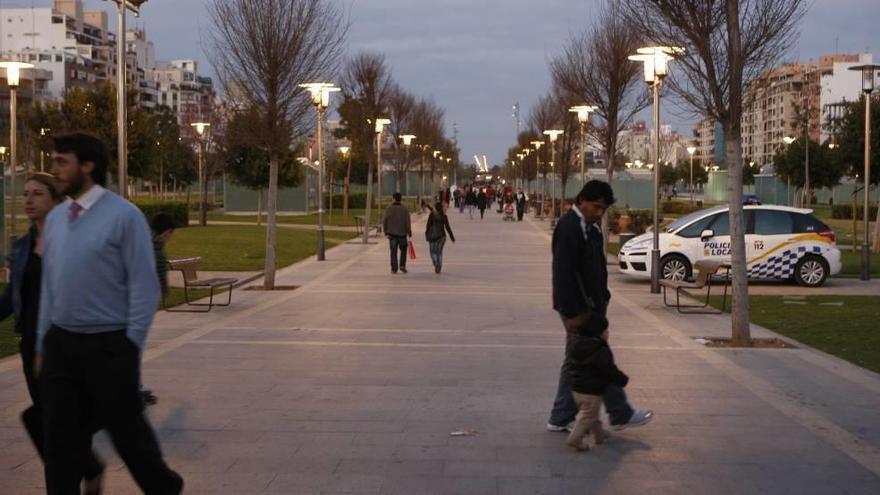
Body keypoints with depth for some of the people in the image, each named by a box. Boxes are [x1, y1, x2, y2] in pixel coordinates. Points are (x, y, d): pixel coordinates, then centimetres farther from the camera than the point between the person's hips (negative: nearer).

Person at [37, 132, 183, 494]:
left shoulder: (124, 216, -11)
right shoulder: (55, 218, 8)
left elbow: (145, 286, -10)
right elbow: (49, 286, 13)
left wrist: (130, 346, -11)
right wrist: (42, 344, 12)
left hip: (108, 345, -5)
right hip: (60, 343, 5)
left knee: (127, 431, 7)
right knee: (60, 440, 7)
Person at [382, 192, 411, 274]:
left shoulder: (389, 209, -3)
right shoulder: (404, 209, -6)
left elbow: (384, 221, 0)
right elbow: (407, 222, -7)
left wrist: (386, 231, 12)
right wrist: (409, 232, 2)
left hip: (392, 234, 1)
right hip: (402, 233, 0)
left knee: (393, 252, 6)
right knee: (403, 250, 17)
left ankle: (394, 269, 3)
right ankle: (402, 266, 6)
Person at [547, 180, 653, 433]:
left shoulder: (587, 228, 14)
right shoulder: (569, 227, -18)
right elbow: (563, 273, -23)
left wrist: (600, 301, 16)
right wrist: (573, 313, -25)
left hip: (589, 306, 10)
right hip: (579, 308, -10)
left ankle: (560, 420, 19)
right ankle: (620, 415, 10)